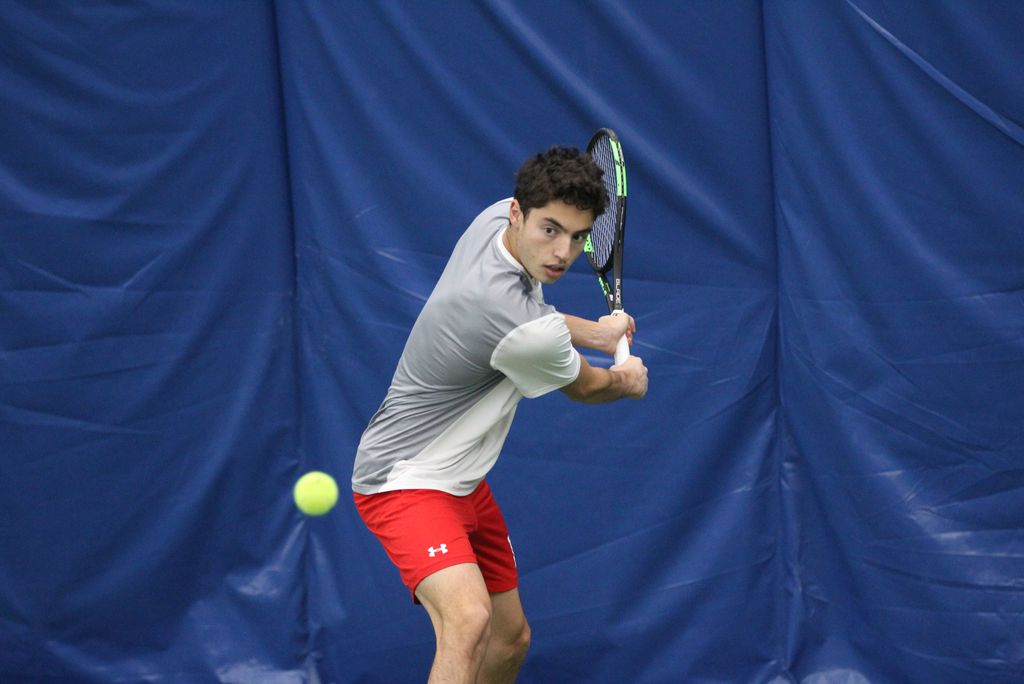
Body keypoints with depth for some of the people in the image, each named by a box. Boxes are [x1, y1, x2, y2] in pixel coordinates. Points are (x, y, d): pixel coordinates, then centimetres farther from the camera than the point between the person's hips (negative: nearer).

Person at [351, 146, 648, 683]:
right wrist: (628, 381, 15)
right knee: (468, 619, -33)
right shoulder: (524, 330, -31)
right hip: (406, 482, -11)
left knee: (511, 639, 16)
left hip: (461, 480, 11)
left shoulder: (494, 219, -6)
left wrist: (592, 331, 18)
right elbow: (585, 388, -6)